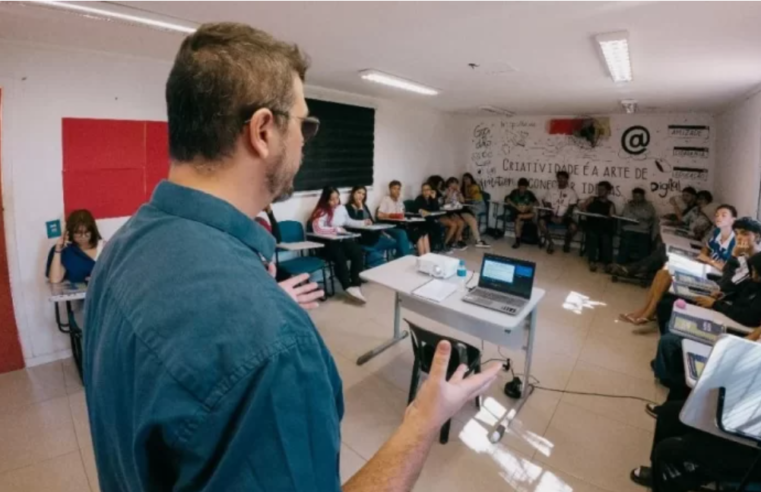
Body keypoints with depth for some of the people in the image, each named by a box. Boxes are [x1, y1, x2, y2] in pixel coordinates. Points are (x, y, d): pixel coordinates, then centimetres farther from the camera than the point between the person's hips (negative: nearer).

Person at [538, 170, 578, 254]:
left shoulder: (571, 192, 3)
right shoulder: (552, 191, 10)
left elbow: (571, 208, -4)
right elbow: (547, 204, 4)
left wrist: (562, 218, -18)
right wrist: (552, 216, -13)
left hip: (565, 216, -2)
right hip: (553, 215, 2)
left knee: (573, 227, -31)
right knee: (541, 221, -29)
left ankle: (566, 243, 3)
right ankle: (550, 243, -10)